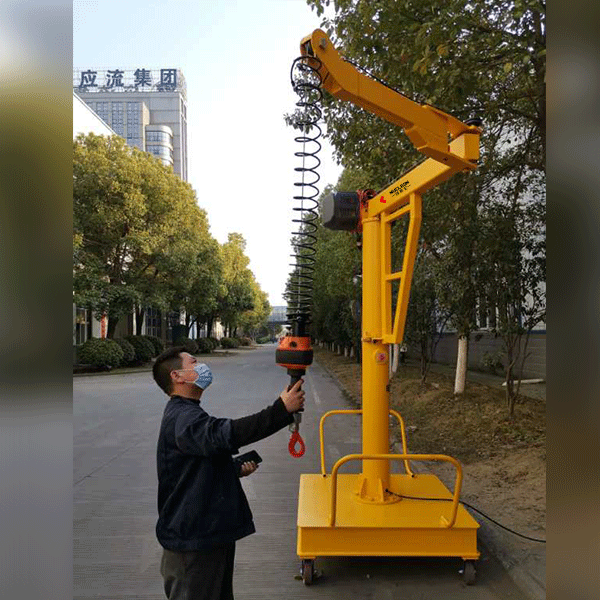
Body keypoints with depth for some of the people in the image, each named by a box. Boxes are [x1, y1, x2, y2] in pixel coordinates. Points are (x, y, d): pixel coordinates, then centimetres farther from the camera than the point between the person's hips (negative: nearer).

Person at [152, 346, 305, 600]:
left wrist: (235, 469, 6)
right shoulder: (182, 418, -23)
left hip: (211, 530, 11)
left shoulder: (187, 414, 13)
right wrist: (282, 410, -40)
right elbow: (227, 434, -41)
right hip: (193, 539, -11)